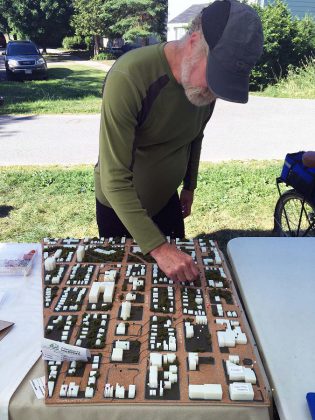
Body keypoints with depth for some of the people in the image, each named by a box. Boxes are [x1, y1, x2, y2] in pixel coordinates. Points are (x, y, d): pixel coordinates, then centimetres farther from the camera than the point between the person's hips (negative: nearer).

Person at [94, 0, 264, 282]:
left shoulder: (207, 81, -12)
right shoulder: (128, 78, -33)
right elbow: (115, 179, -34)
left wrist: (189, 187, 16)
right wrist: (158, 248, -37)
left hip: (166, 199, 5)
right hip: (121, 206, -4)